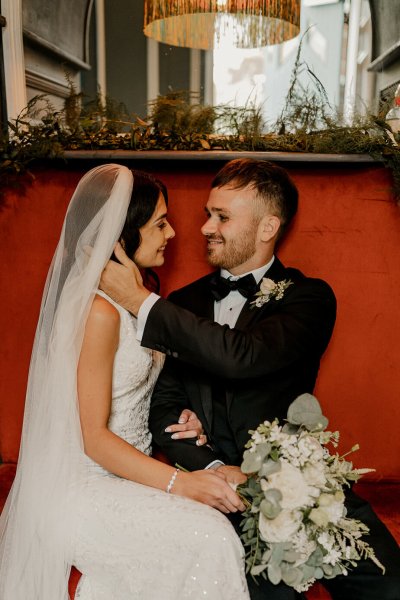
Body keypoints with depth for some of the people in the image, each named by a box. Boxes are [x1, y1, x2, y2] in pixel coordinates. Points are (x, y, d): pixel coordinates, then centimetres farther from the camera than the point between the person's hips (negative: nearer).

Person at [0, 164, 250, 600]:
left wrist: (178, 417, -1)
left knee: (210, 526, -11)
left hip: (125, 472, 8)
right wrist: (180, 483, -21)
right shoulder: (98, 311, -21)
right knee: (208, 537, -23)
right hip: (86, 487, -8)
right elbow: (94, 438, -18)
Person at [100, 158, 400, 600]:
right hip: (222, 496, 1)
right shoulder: (185, 304, 10)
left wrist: (143, 303, -15)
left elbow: (243, 357, -20)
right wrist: (211, 468, -11)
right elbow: (163, 406, 5)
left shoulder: (309, 297, -1)